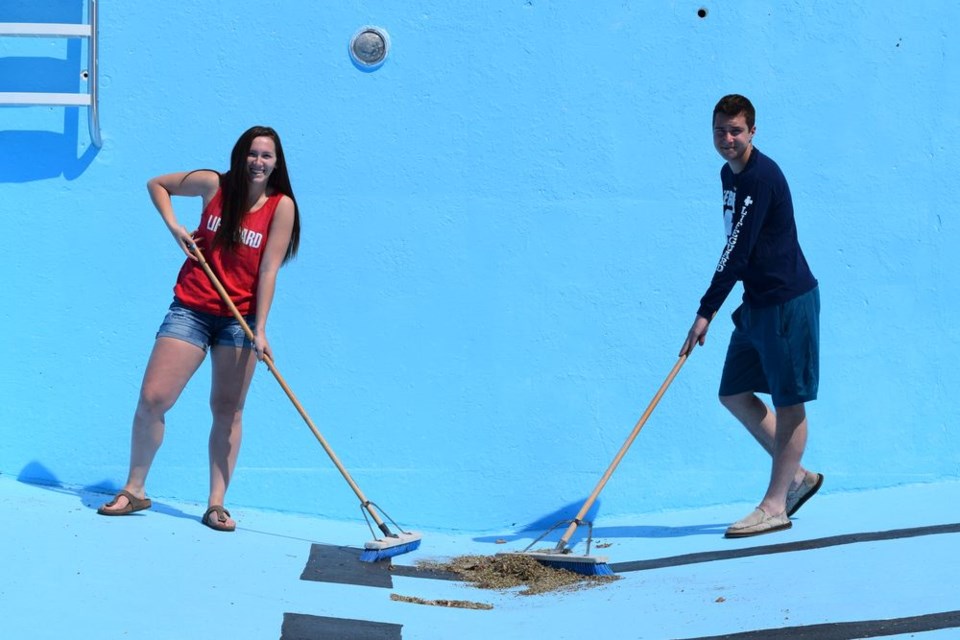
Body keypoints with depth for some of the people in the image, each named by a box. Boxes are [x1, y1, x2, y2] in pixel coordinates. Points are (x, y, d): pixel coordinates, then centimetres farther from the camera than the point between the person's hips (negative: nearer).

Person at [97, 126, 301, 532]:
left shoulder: (281, 206, -6)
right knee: (152, 399, -4)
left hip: (240, 319, -1)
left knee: (227, 410, 2)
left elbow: (268, 271, -11)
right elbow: (157, 185, 14)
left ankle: (216, 504, 10)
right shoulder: (213, 185, -2)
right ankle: (134, 491, 10)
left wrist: (260, 330, -18)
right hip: (190, 311, 1)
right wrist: (174, 227, -2)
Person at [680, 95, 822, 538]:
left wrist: (706, 312, -20)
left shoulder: (762, 177, -18)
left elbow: (737, 252, -21)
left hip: (788, 302, -10)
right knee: (734, 394, 11)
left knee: (788, 401, -1)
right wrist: (717, 306, 22)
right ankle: (796, 476, 23)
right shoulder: (729, 173, 12)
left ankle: (775, 505, 3)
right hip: (757, 302, 10)